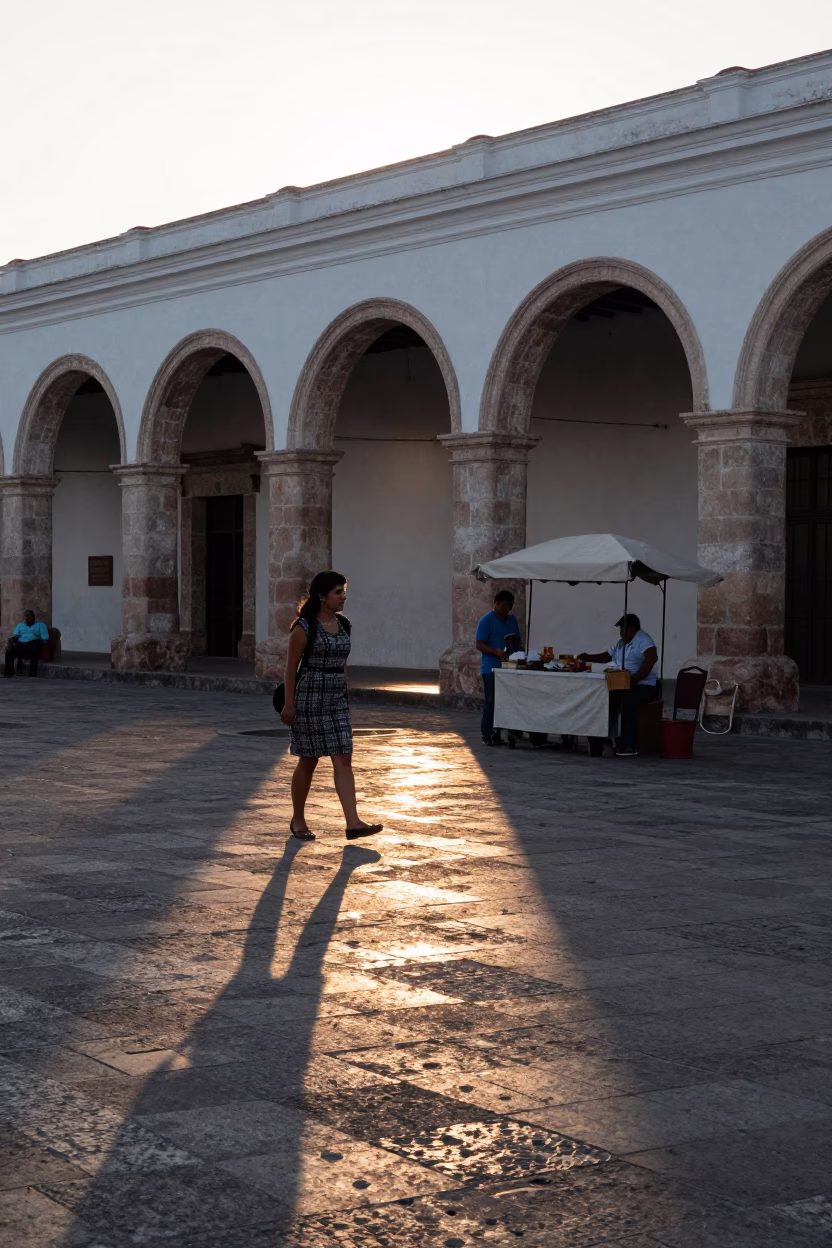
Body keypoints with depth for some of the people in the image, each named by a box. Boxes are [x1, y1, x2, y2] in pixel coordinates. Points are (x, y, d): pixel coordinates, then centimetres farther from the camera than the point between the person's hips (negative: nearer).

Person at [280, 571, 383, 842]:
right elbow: (291, 667, -9)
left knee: (344, 760, -4)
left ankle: (353, 823, -10)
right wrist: (289, 703, -12)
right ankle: (298, 821, 19)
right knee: (308, 762, 4)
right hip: (309, 699, -6)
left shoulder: (343, 625, 9)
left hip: (337, 700, 6)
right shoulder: (304, 627, -10)